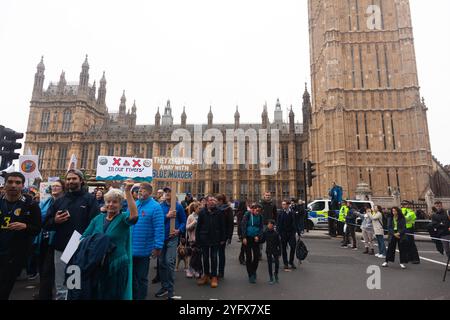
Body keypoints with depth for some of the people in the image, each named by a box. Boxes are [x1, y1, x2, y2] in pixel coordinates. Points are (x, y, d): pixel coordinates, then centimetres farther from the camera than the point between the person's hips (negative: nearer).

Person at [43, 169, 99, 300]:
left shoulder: (90, 199, -5)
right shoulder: (59, 201, 11)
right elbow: (46, 224, 14)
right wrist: (55, 221, -8)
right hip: (61, 249, 5)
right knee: (61, 288, 17)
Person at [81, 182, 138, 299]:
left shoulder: (123, 218, -7)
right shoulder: (98, 218, 6)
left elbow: (134, 215, -30)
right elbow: (84, 238, 9)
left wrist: (128, 192, -36)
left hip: (117, 265, -4)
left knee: (114, 295, 11)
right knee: (96, 294, 19)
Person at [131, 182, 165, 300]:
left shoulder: (155, 207, -14)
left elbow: (159, 228, -18)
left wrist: (158, 247, -21)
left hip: (143, 250, -5)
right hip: (130, 248, 6)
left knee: (141, 277, 13)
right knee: (131, 275, 20)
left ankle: (141, 297, 32)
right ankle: (133, 296, 40)